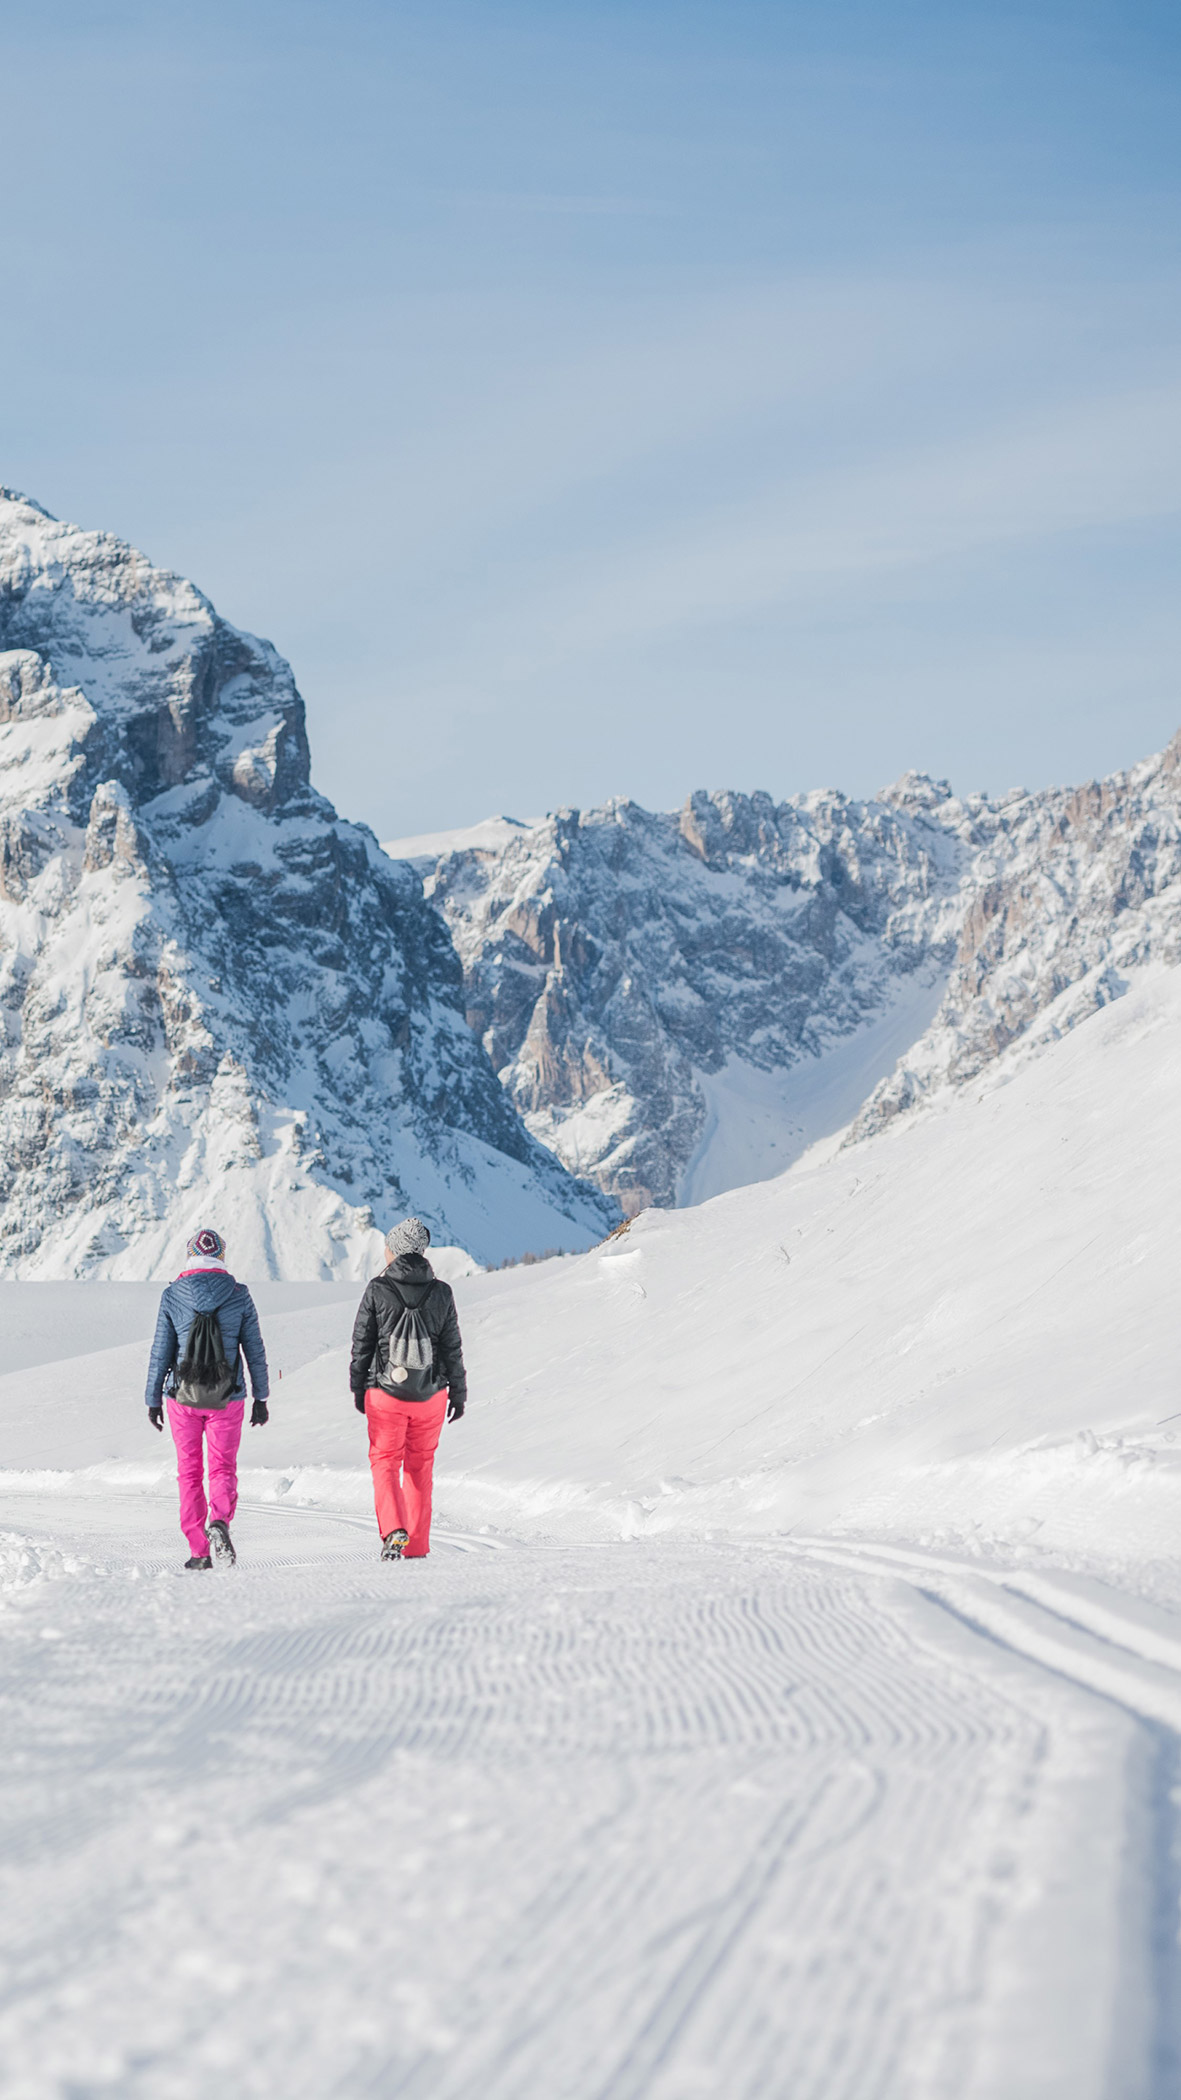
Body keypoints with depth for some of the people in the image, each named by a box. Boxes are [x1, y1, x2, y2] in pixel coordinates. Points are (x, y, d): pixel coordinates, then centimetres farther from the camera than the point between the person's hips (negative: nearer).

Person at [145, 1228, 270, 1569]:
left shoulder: (172, 1296, -3)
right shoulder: (239, 1295, -2)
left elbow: (161, 1352, -1)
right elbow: (254, 1350, 1)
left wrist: (153, 1399, 7)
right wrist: (261, 1397, 9)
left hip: (183, 1397, 0)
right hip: (226, 1398, 0)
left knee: (189, 1472, 10)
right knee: (223, 1468, 8)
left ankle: (199, 1552, 8)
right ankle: (219, 1522, -22)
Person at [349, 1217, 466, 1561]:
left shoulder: (377, 1290, -9)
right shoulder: (441, 1292, -3)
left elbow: (362, 1344, -3)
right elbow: (452, 1348, 2)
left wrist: (358, 1388, 9)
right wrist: (458, 1392, 12)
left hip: (385, 1394, -2)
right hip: (431, 1396, 2)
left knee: (385, 1462, 9)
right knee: (420, 1466, 14)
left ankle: (393, 1529, -15)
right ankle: (416, 1546, 16)